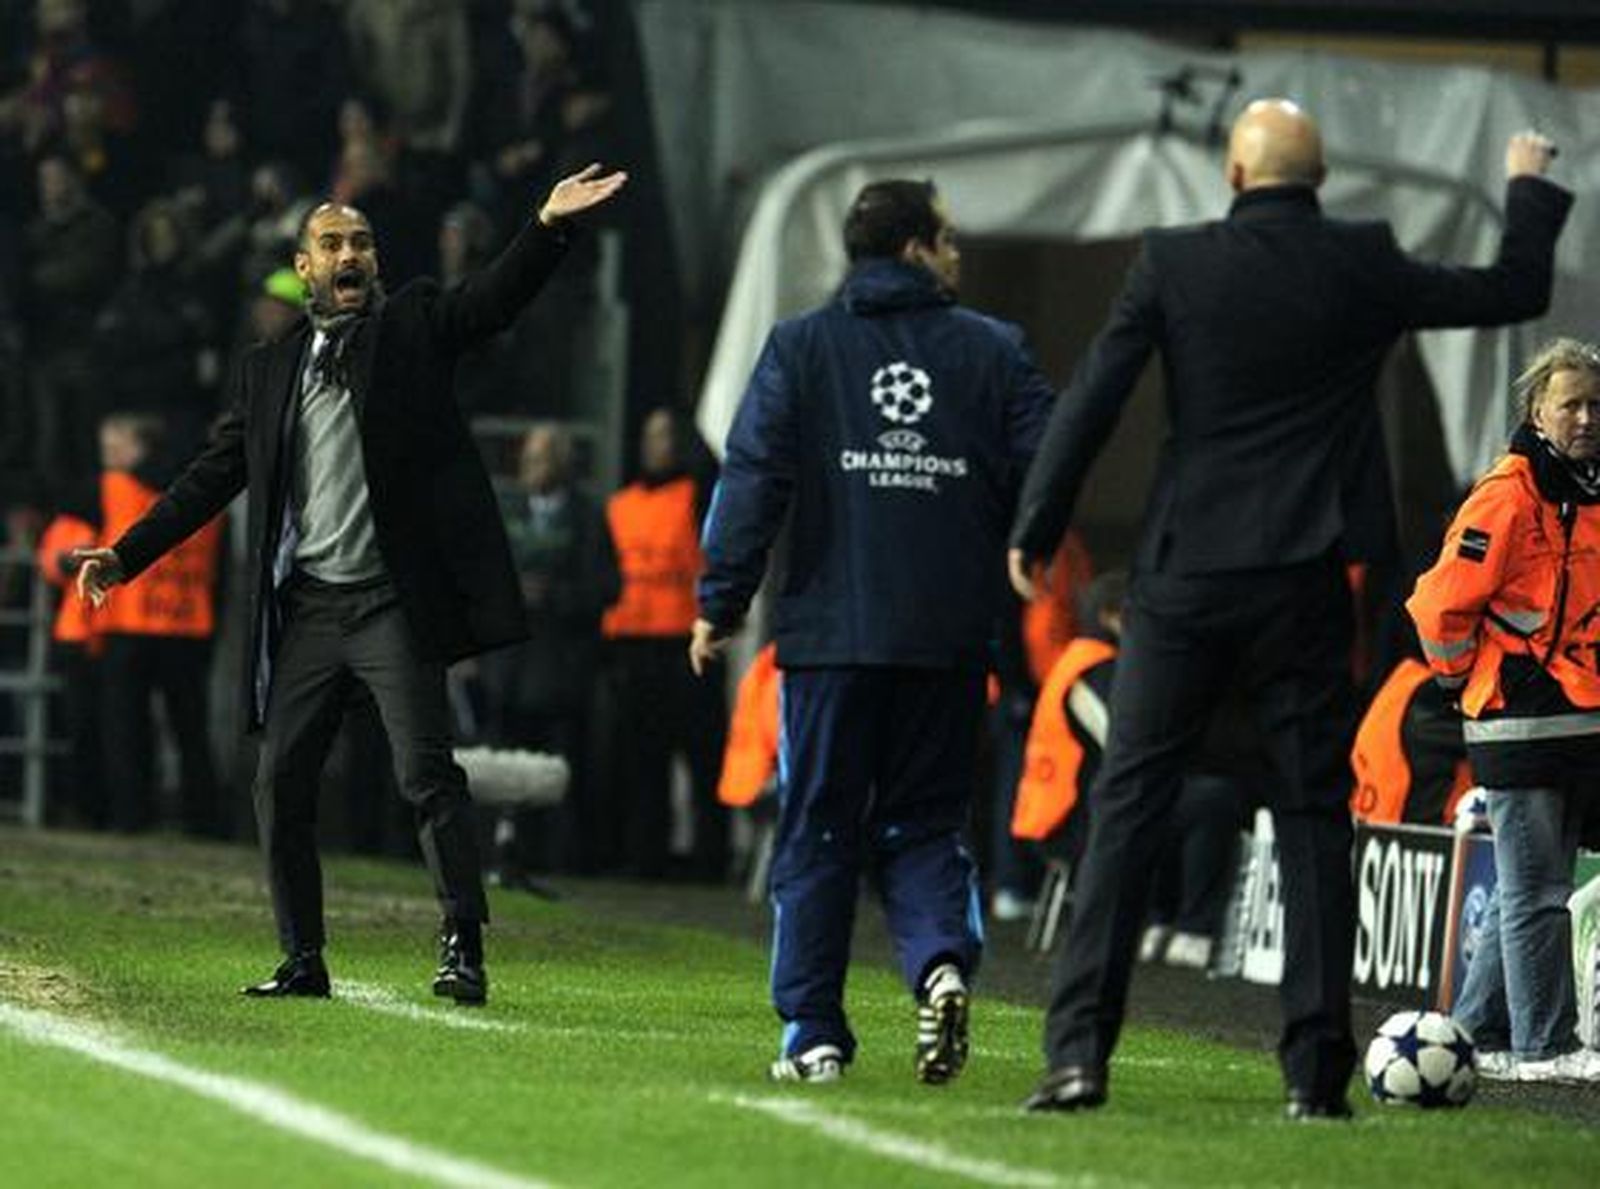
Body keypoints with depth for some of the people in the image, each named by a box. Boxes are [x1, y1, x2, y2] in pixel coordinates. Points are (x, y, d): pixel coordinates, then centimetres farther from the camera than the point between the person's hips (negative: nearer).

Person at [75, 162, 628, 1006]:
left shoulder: (412, 327, 7)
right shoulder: (268, 371, 15)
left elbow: (492, 301, -9)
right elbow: (213, 475, 17)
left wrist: (547, 228, -26)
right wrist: (126, 555, 11)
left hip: (391, 605, -4)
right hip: (306, 611, 4)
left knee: (426, 772, -11)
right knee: (280, 784, 3)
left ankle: (464, 950, -10)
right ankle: (303, 959, 12)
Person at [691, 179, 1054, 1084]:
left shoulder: (801, 348, 3)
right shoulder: (995, 353, 5)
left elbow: (755, 478, -3)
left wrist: (721, 602, 1)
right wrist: (1011, 577, 16)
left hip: (832, 629, -1)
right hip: (951, 637, 1)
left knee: (818, 832, 7)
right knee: (926, 821, 10)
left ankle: (812, 1033, 5)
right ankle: (944, 961, -17)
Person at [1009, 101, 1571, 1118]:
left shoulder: (1173, 264, -3)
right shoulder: (1363, 268, -1)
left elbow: (1091, 400, -5)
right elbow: (1514, 293, 10)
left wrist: (1034, 532, 4)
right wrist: (1531, 191, 28)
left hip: (1187, 577, 0)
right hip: (1305, 591, 1)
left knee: (1128, 806, 3)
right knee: (1314, 817, 6)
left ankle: (1080, 1050, -5)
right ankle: (1317, 1068, 2)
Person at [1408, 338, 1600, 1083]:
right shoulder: (1508, 495, -13)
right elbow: (1441, 603, -16)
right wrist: (1465, 679, -5)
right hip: (1521, 724, -8)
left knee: (1530, 892, 13)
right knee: (1535, 894, -6)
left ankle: (1478, 1034, 21)